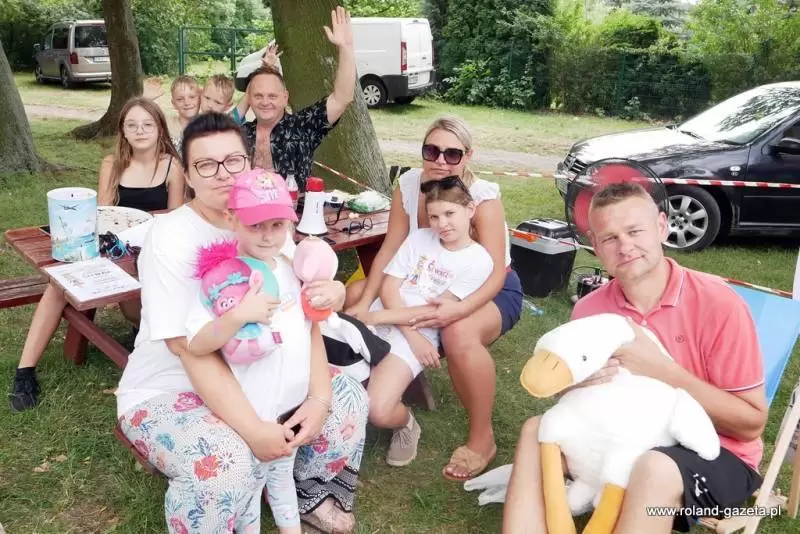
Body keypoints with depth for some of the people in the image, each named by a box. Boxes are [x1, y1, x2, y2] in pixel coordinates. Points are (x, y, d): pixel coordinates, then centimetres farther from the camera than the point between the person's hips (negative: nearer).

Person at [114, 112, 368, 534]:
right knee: (227, 462, -34)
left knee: (345, 397, -3)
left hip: (254, 376, 6)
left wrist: (319, 395, -19)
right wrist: (254, 429, -32)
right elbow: (192, 349, -27)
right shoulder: (170, 239, -21)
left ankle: (309, 491, 21)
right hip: (167, 391, -6)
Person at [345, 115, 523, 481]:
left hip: (490, 291, -5)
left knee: (459, 334, -39)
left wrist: (460, 308, -50)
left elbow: (496, 273, -31)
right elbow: (390, 250, -11)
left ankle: (482, 439, -18)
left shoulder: (484, 197, -26)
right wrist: (365, 301, -25)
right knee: (355, 294, -8)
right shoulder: (408, 184, -13)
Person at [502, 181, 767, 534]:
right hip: (629, 439, 5)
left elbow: (752, 423, -15)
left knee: (654, 470, -37)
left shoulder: (718, 303, -17)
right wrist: (580, 385, -20)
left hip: (714, 454, -4)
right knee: (536, 431, -16)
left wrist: (660, 369, -25)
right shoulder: (589, 310, -5)